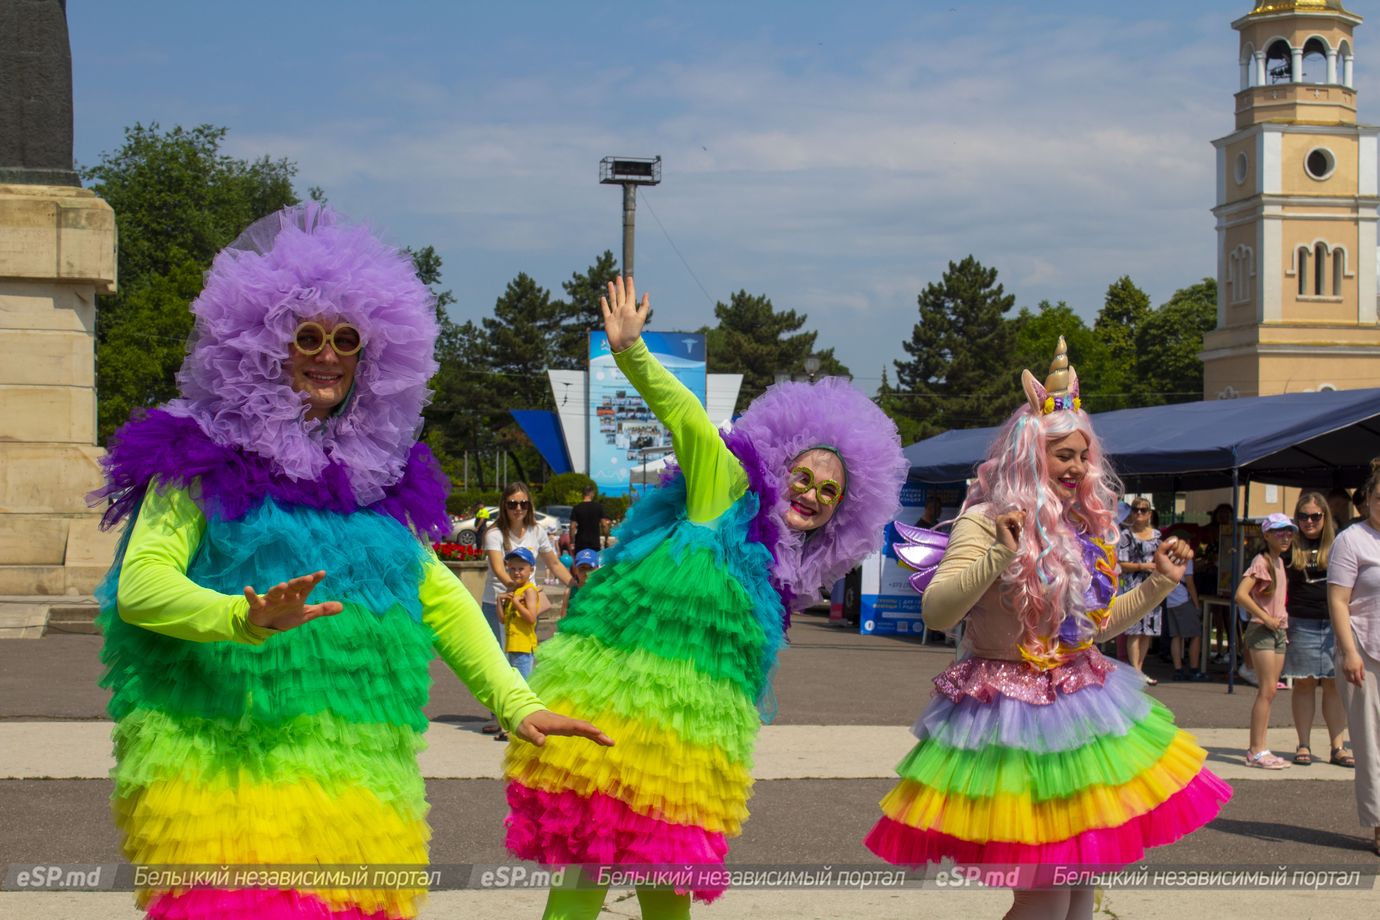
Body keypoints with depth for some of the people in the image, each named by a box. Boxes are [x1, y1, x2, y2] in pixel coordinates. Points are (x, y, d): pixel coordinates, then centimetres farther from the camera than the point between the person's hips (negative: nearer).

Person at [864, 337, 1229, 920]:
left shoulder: (1083, 529, 9)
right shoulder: (986, 522, -12)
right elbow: (935, 612, -24)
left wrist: (1159, 584, 17)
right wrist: (999, 558, -34)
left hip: (1081, 703, 7)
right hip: (1016, 712, -7)